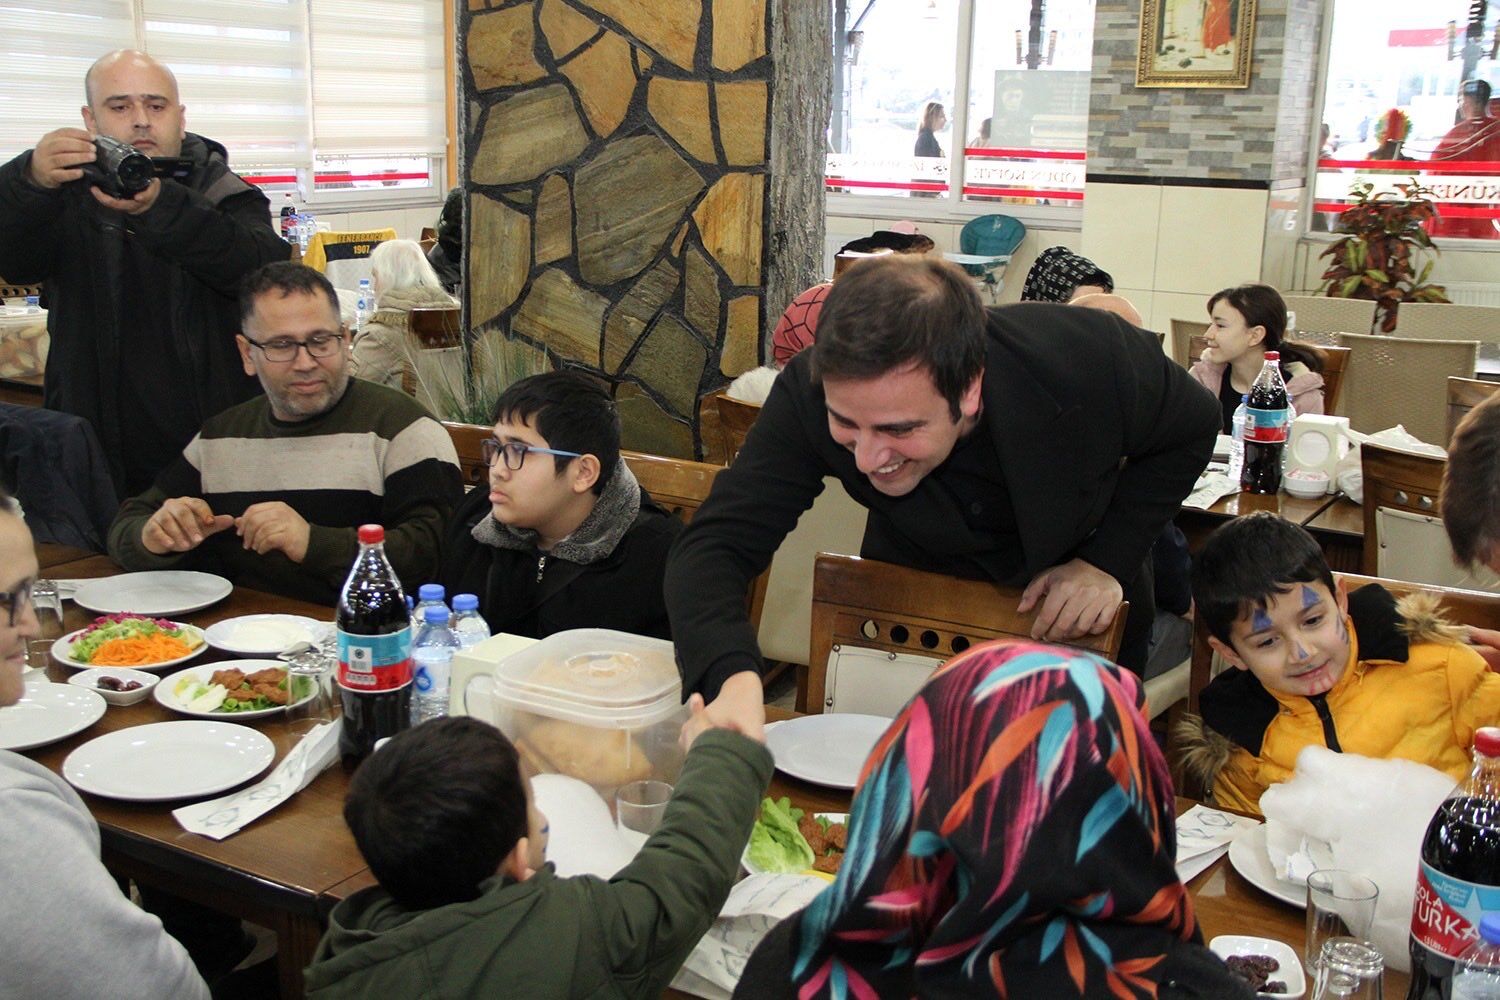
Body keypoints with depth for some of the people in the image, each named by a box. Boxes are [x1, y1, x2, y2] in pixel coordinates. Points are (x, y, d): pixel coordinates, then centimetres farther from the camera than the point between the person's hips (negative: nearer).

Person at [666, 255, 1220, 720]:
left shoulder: (1089, 360, -38)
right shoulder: (810, 396, -37)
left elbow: (1193, 429, -17)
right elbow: (715, 544, -39)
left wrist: (1107, 561, -27)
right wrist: (732, 680, -59)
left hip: (1087, 616, 0)